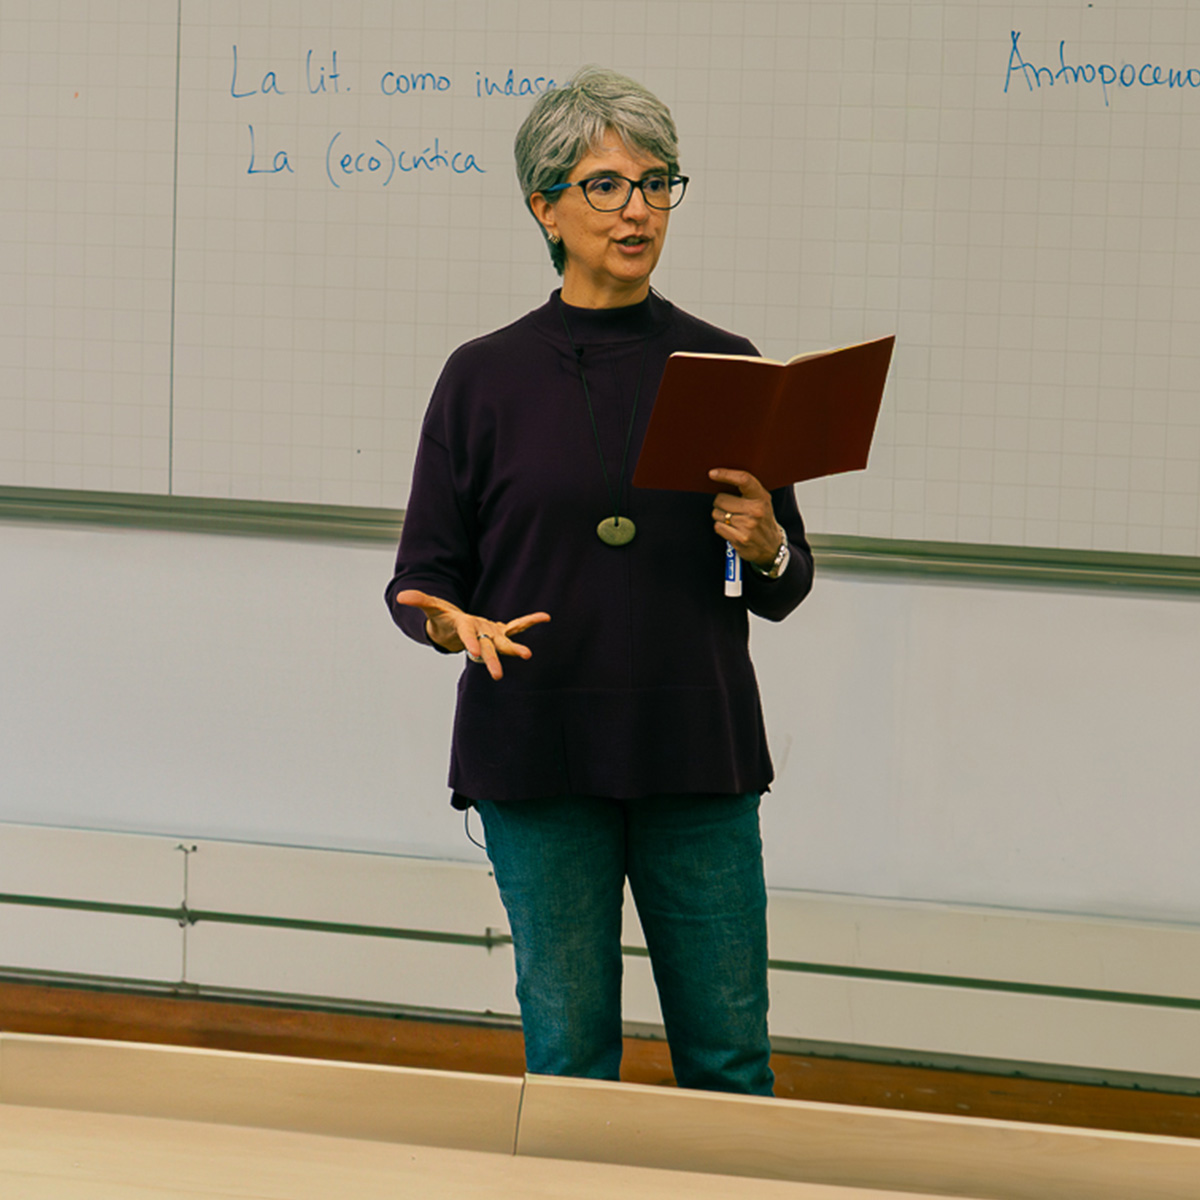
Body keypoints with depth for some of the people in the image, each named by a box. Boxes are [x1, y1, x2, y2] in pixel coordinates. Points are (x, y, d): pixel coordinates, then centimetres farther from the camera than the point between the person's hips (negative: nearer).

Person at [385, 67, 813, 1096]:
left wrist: (766, 548, -12)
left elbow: (785, 590, 10)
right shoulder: (486, 377, 2)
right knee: (570, 1057, 2)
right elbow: (424, 575, 4)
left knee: (730, 1055, 2)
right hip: (539, 755, -1)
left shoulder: (725, 366, 6)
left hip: (698, 752, 1)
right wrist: (452, 623, -17)